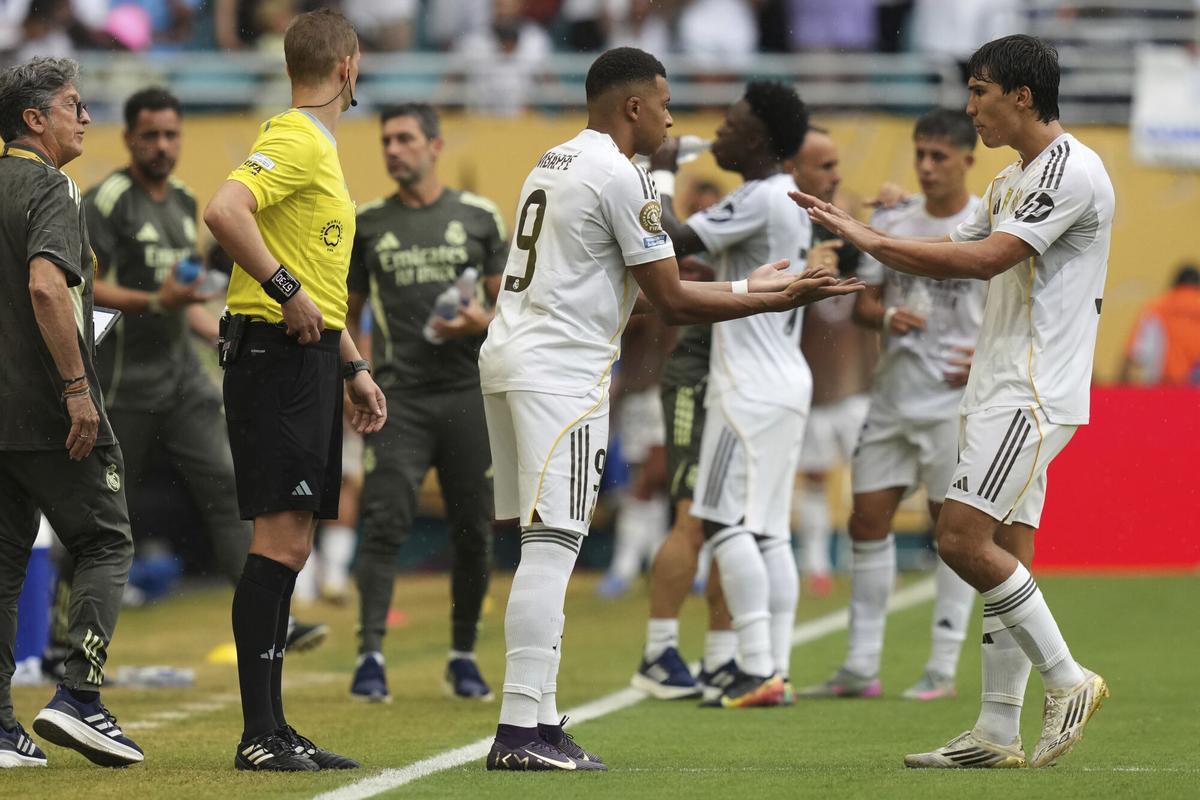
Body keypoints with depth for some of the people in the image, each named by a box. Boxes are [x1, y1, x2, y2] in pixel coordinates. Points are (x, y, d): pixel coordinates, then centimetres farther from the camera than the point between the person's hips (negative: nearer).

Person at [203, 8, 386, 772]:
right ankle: (260, 733, -12)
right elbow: (224, 211, -28)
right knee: (281, 542, -12)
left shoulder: (322, 149, 21)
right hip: (276, 355, -10)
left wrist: (355, 367, 25)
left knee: (291, 546, 10)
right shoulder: (294, 141, -11)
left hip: (309, 359, 10)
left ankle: (274, 730, 13)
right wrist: (286, 290, -22)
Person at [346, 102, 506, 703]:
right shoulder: (367, 224, 9)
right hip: (398, 397, 0)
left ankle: (463, 655, 17)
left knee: (473, 530, 4)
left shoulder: (478, 217, 6)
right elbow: (348, 312, 17)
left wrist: (484, 322, -11)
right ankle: (371, 654, -14)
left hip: (468, 392, 0)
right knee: (385, 522, -13)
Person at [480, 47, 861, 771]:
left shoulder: (557, 162, 19)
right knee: (552, 546, -11)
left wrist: (745, 286, 23)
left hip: (507, 360, 10)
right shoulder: (620, 175, -10)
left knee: (545, 547, 11)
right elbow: (672, 303, -8)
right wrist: (776, 301, -2)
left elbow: (644, 289, 21)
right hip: (561, 372, -10)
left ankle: (539, 721, 11)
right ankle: (521, 729, -15)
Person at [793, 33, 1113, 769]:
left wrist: (875, 239, -16)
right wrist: (858, 235, 10)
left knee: (964, 539, -16)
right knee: (1004, 554, 6)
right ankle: (999, 734, 5)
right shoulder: (1013, 181, 19)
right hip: (1001, 393, 10)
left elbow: (987, 259, -21)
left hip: (1034, 393, -10)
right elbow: (953, 259, 23)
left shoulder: (1073, 171, -13)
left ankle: (1068, 681, -6)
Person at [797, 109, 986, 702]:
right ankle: (861, 667, 9)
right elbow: (862, 303, 10)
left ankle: (943, 668, 5)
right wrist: (887, 318, -12)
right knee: (868, 520, 3)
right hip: (893, 397, 5)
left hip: (956, 403, -5)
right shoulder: (891, 224, 9)